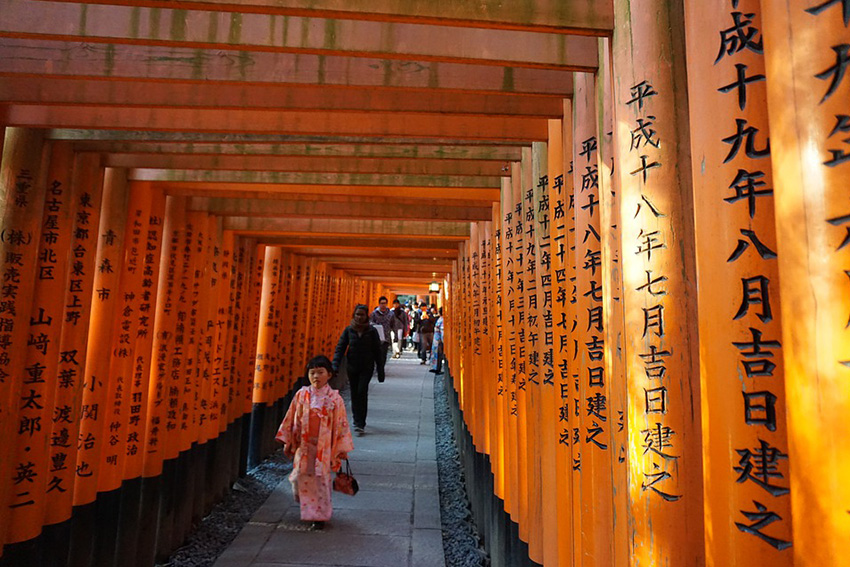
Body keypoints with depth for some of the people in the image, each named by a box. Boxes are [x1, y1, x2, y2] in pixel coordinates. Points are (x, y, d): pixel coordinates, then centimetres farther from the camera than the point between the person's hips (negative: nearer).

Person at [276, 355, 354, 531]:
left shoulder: (334, 398, -7)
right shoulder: (301, 395, -3)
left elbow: (341, 423, -4)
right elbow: (291, 419, 5)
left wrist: (342, 448, -3)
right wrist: (287, 442, 6)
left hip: (324, 447, -2)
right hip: (303, 446, 2)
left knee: (322, 480, 5)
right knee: (302, 478, 10)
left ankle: (320, 516, 22)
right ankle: (308, 510, 36)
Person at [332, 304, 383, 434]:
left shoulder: (372, 331, -4)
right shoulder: (348, 330, 0)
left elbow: (377, 351, 0)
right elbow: (340, 347, -2)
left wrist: (380, 371, 1)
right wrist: (335, 365, -15)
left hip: (367, 367, -2)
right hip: (352, 367, 2)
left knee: (362, 392, -13)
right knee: (354, 394, 10)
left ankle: (360, 424, -7)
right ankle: (357, 419, 29)